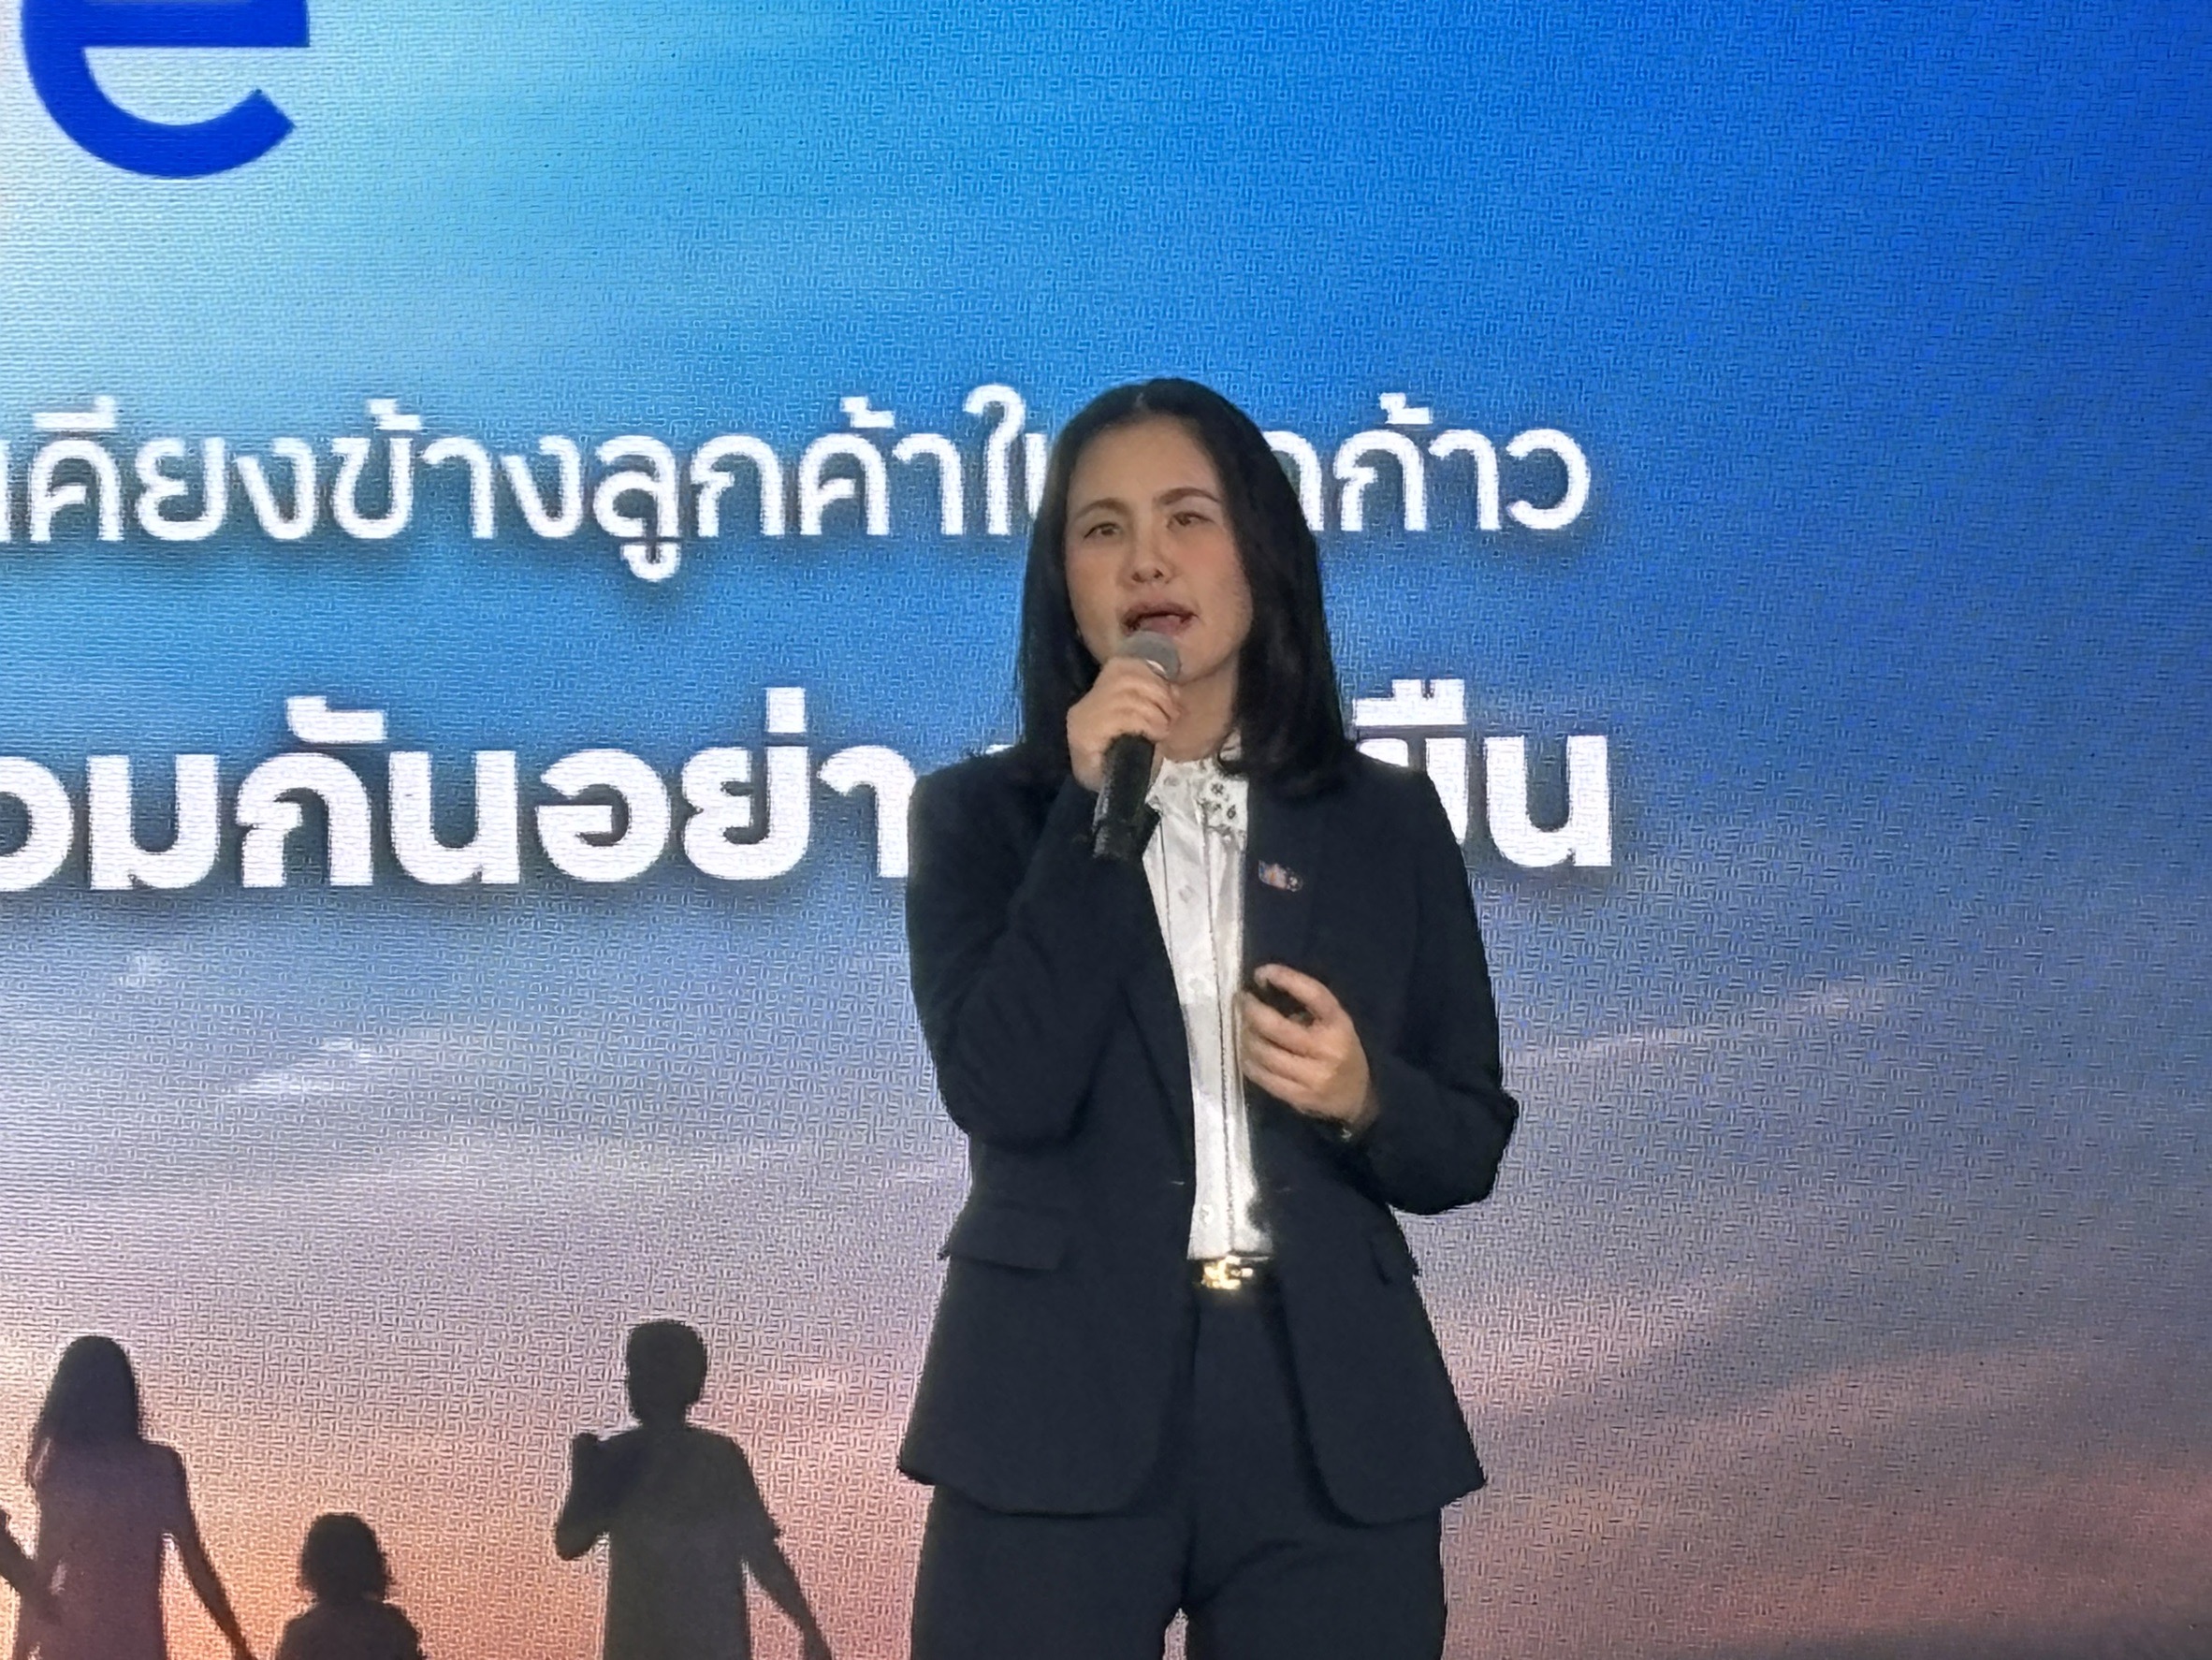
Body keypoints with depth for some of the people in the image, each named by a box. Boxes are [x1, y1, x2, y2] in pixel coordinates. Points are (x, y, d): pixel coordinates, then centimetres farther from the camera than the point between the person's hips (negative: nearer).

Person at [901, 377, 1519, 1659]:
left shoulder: (1385, 822, 9)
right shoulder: (984, 814, 4)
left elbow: (1469, 1144, 10)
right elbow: (1003, 1090, -12)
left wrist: (1364, 1098, -11)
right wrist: (1094, 809, -12)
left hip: (1328, 1417, 2)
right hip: (1062, 1413, -1)